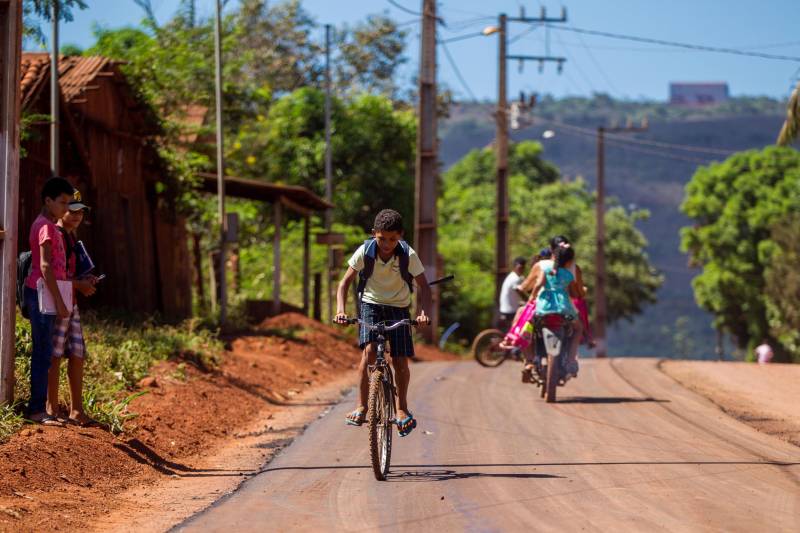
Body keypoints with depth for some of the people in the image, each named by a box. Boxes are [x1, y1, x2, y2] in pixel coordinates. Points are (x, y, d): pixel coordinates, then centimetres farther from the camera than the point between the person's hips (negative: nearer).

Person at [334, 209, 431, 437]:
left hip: (398, 308, 0)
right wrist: (341, 310, -26)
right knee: (369, 350, -23)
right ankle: (361, 406, -16)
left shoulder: (409, 255, -18)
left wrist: (424, 311, -33)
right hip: (371, 304, 0)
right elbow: (345, 282, -11)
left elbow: (423, 286, -15)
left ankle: (402, 408, 16)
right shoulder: (365, 252, -17)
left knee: (400, 361, -6)